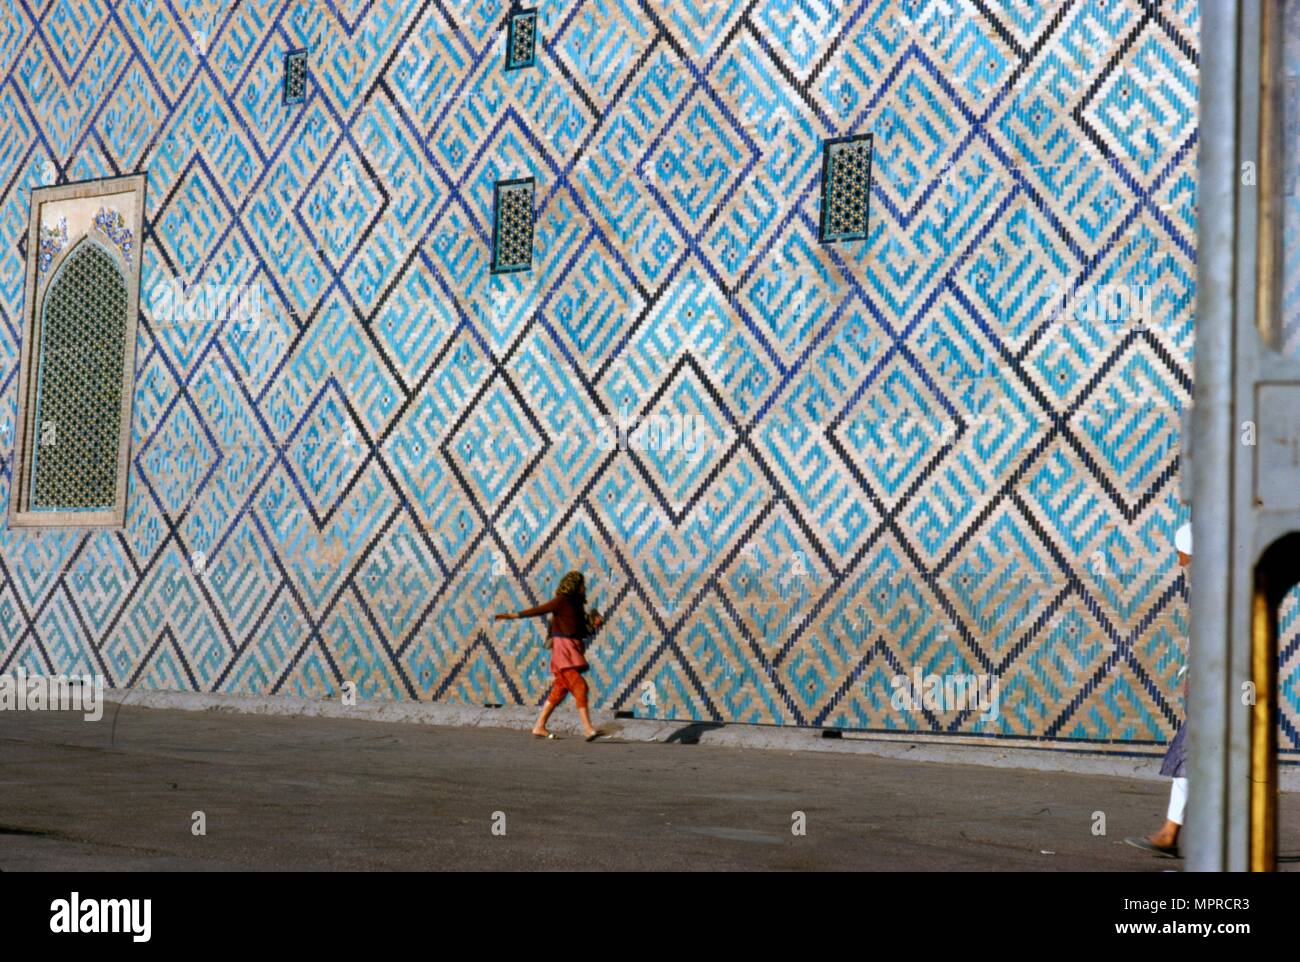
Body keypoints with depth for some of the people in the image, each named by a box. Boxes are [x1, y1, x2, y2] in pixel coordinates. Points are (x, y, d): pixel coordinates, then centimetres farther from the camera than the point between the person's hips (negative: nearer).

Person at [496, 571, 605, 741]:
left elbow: (582, 630, 20)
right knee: (579, 686, -16)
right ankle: (588, 728, -21)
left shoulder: (577, 604, 16)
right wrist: (514, 615, -13)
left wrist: (593, 625, 0)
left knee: (560, 689, 9)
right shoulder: (561, 601, -8)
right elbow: (539, 610, -10)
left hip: (573, 648, 9)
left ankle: (539, 727, 15)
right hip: (563, 646, -9)